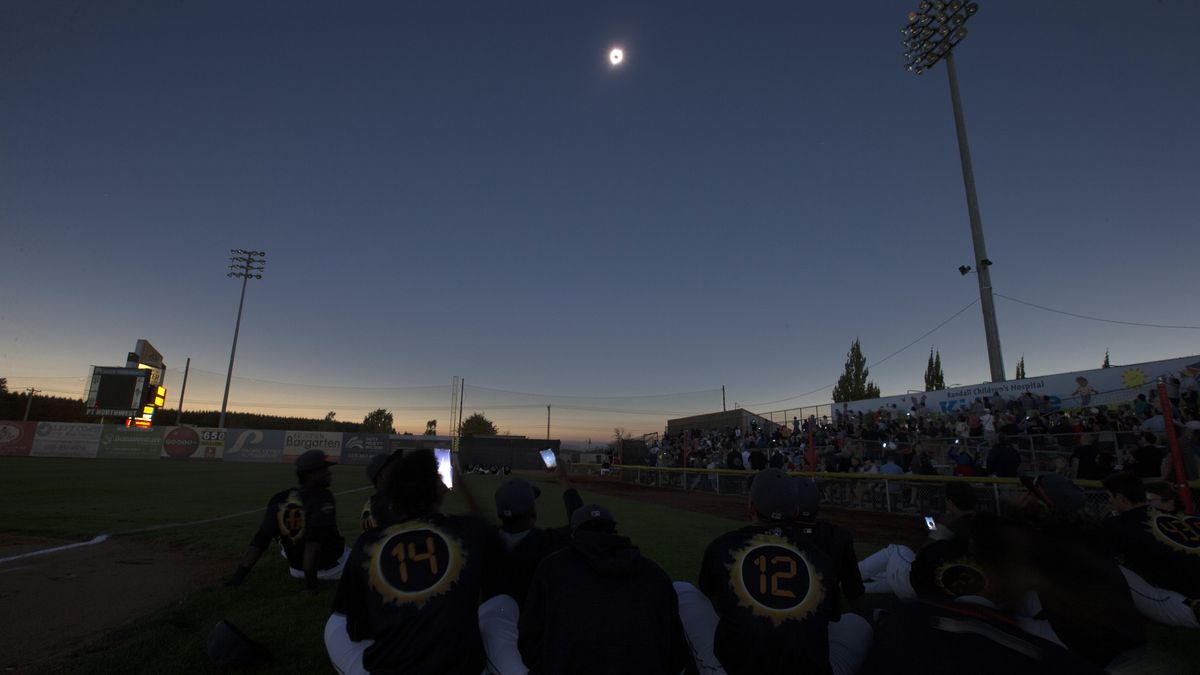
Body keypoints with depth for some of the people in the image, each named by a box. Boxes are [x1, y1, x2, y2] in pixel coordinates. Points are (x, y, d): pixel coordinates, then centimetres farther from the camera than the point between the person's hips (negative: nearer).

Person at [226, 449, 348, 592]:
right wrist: (310, 583, -32)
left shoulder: (279, 499, -7)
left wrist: (239, 574, -9)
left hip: (297, 570, 7)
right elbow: (314, 540, -33)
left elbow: (259, 540, -12)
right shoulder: (323, 497, -26)